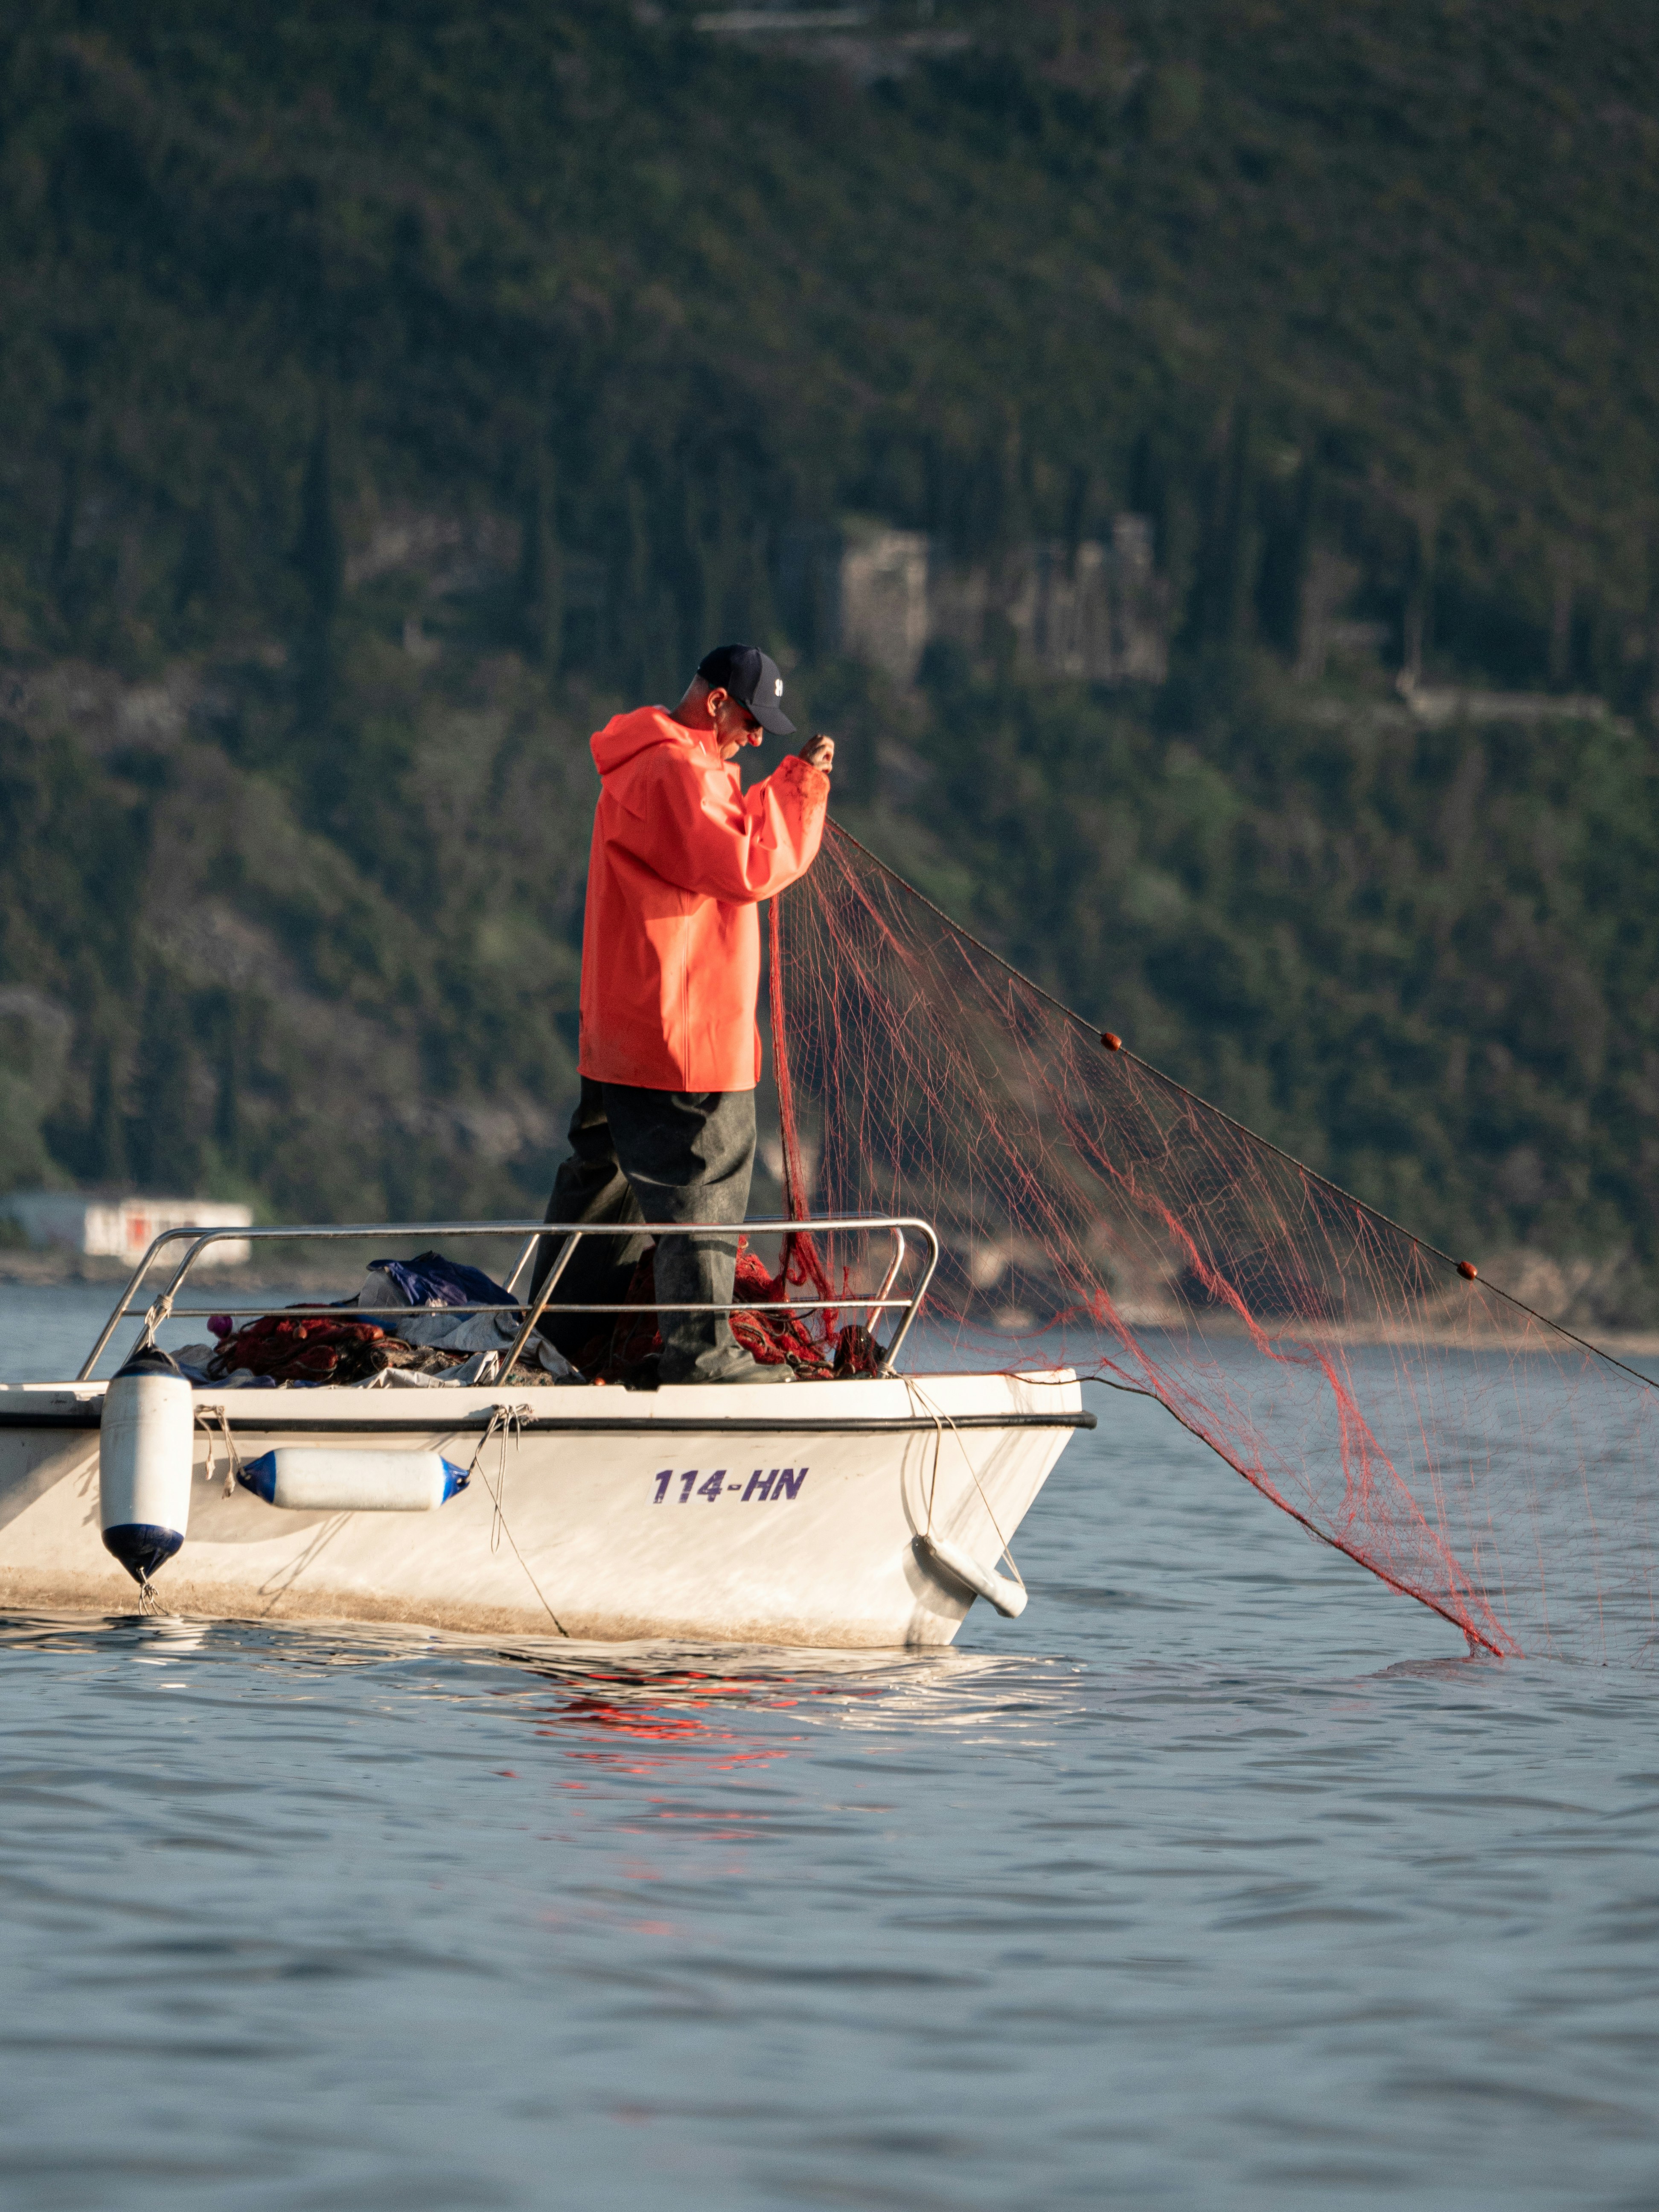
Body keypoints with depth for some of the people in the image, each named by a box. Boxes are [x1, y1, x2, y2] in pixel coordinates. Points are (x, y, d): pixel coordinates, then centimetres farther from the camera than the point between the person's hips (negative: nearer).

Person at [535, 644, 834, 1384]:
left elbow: (721, 841, 23)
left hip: (620, 1035, 11)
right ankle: (700, 1352, -3)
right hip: (682, 1034, -11)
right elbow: (748, 870, -23)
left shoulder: (645, 761, 18)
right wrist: (799, 784, -17)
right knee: (699, 1186, -5)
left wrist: (782, 790, 11)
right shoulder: (676, 773, -17)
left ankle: (557, 1333, 23)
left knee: (605, 1177, 17)